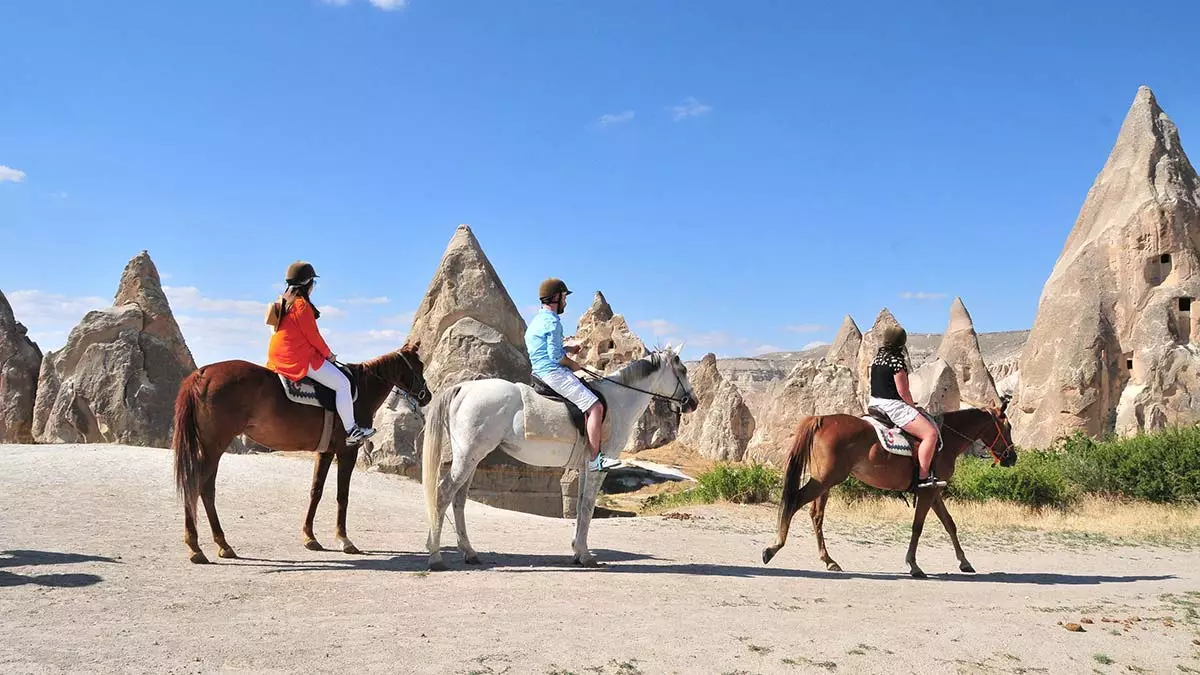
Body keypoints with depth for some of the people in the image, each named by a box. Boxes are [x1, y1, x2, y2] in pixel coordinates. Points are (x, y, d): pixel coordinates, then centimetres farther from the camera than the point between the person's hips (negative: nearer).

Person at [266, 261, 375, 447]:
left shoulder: (283, 302, 14)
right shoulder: (302, 305, -17)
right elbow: (313, 336, -14)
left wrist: (323, 353, 19)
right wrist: (329, 354, 2)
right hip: (300, 360, -11)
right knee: (342, 383, -7)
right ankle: (351, 431, -6)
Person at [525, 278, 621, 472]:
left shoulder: (536, 321, 18)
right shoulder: (552, 321, -14)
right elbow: (556, 356, -19)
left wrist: (569, 349, 16)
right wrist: (573, 364, -3)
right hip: (554, 373, -11)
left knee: (587, 404, 24)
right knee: (595, 406, -13)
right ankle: (595, 459, -16)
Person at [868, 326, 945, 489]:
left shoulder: (878, 357, 10)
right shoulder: (897, 361, -16)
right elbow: (903, 392, -16)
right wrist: (914, 407, 2)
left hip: (874, 402, 10)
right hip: (892, 406, -10)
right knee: (931, 433, -13)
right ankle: (923, 477, -15)